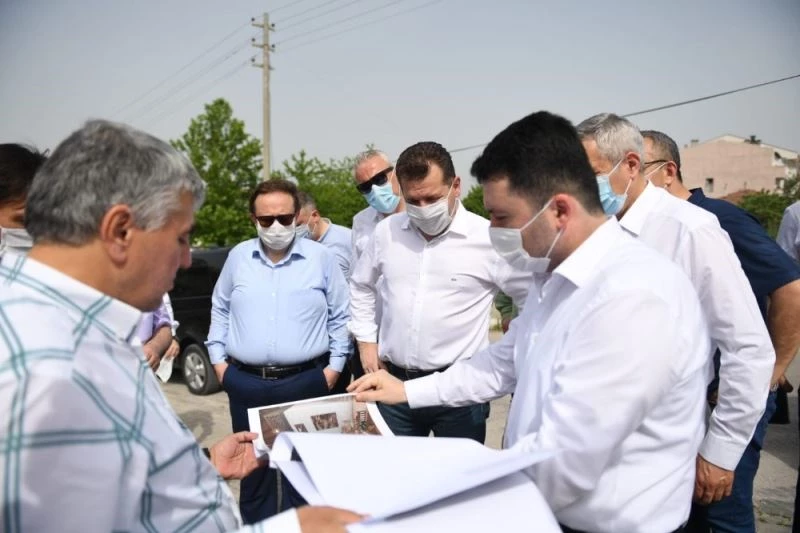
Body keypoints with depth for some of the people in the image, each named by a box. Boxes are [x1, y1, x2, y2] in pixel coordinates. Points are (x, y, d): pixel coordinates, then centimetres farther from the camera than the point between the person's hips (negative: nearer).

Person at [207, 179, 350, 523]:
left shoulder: (320, 258, -1)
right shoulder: (238, 257, 5)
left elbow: (341, 316, 3)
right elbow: (219, 309, 15)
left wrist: (335, 366, -1)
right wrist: (218, 359, 10)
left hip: (306, 381, -2)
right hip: (246, 383, 2)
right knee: (252, 466, 15)